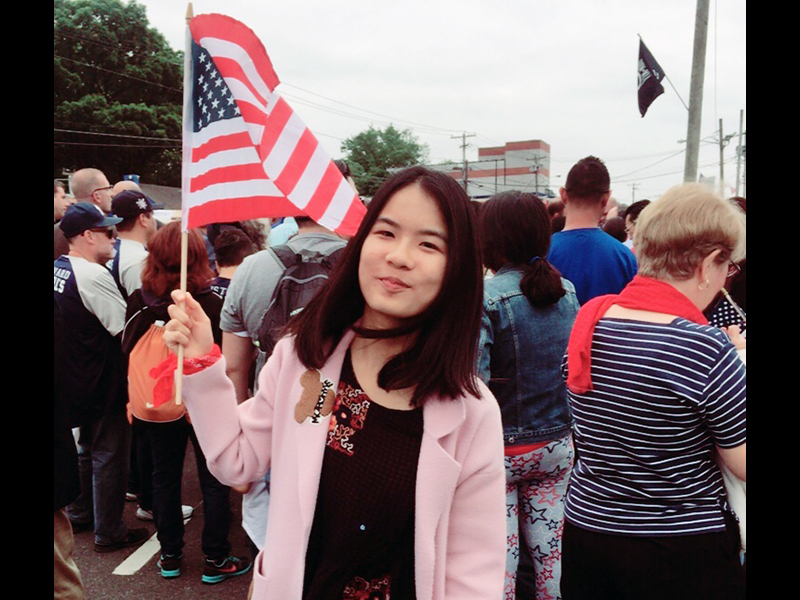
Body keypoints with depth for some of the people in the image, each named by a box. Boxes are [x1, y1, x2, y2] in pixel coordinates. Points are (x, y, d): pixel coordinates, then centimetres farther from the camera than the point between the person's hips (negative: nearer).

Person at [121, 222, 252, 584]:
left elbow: (128, 352, 4)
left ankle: (169, 555, 29)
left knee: (164, 477, 17)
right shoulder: (210, 302, -17)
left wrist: (133, 398, 15)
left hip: (154, 405, 4)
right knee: (214, 481, 9)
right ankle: (215, 560, 17)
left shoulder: (139, 300, -6)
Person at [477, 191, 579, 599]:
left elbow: (472, 379, -23)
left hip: (499, 448, -5)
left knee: (499, 549, 9)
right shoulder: (566, 290, 1)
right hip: (557, 443, 5)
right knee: (551, 545, 17)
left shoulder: (484, 295, -17)